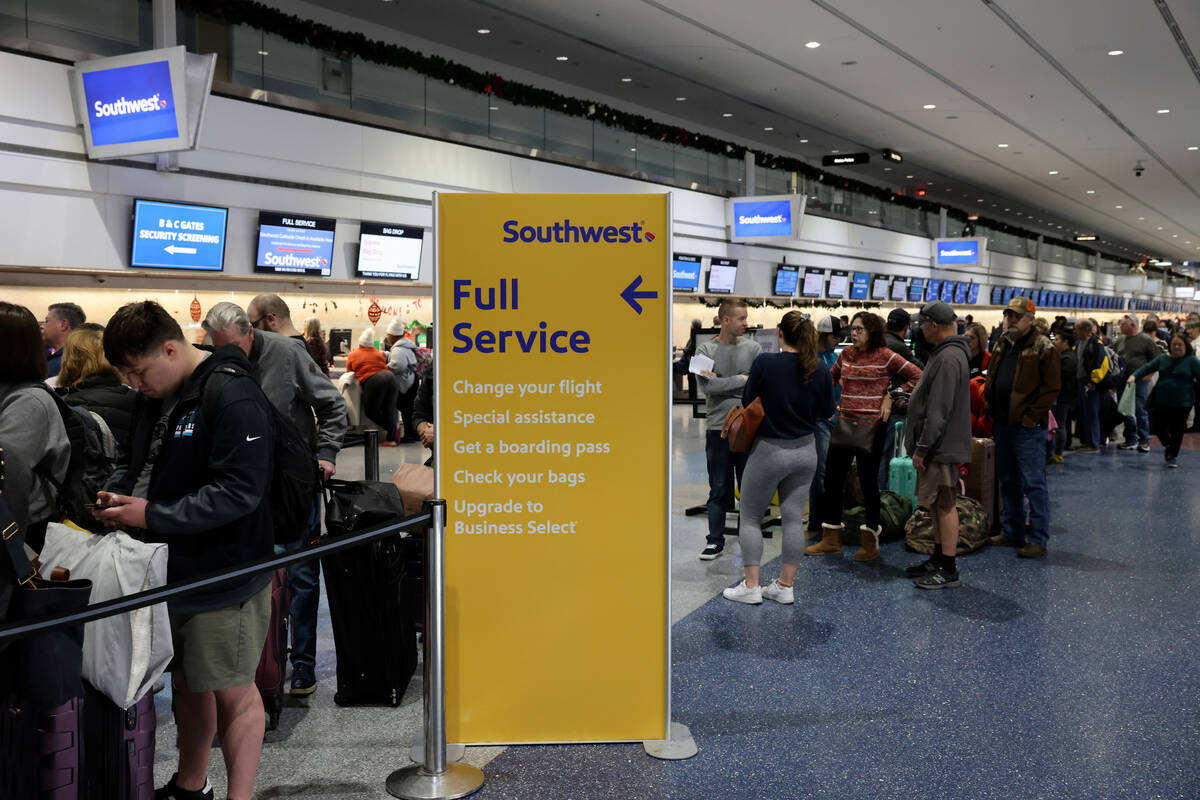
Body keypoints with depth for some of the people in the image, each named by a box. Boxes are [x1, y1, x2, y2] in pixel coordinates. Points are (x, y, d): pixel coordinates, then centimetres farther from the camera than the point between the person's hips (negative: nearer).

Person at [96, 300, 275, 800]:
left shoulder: (233, 398, -19)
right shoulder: (159, 398, 10)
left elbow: (239, 490, -25)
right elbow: (142, 462, 23)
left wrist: (153, 516, -22)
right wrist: (118, 492, 2)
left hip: (223, 574, -9)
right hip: (171, 569, 9)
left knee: (232, 691, 2)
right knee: (186, 681, 21)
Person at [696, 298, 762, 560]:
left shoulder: (753, 348, 3)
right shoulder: (706, 350, -1)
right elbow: (708, 386, -14)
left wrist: (723, 382, -15)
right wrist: (742, 379, -12)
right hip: (718, 428, -1)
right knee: (719, 489, 7)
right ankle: (715, 540, 16)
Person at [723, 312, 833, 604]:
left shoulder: (765, 363, -16)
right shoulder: (819, 369, -5)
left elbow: (747, 403, -6)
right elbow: (827, 410, 6)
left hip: (769, 451, -4)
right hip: (805, 451, 4)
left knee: (750, 517, 9)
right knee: (793, 517, 10)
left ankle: (751, 586, 10)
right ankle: (785, 586, 16)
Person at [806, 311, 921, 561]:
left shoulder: (884, 356, -7)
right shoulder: (846, 354, 9)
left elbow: (917, 376, -6)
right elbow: (832, 377, 27)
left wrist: (891, 396, -7)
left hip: (870, 425, -6)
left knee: (868, 482, 3)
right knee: (832, 479, 6)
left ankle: (871, 543, 16)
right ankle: (830, 540, 17)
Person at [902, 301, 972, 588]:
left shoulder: (949, 359, -20)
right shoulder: (945, 353, 15)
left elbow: (938, 411, -24)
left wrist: (923, 447, -20)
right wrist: (921, 445, 21)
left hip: (942, 447, -11)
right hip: (938, 446, 11)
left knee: (945, 505, -4)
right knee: (938, 505, 16)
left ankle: (948, 570, 2)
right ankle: (938, 559, 27)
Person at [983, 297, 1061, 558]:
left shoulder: (1043, 348, -9)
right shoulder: (1001, 345, 14)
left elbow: (1052, 387, -13)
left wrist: (1032, 416, -15)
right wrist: (992, 408, 13)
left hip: (1028, 427, -8)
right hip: (1002, 424, 8)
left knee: (1034, 483, -4)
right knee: (1008, 481, 15)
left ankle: (1037, 539, 1)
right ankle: (1011, 532, 26)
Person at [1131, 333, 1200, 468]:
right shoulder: (1163, 358, 7)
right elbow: (1148, 368, 3)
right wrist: (1134, 376, -13)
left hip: (1181, 403, -3)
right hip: (1161, 401, 3)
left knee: (1177, 430, 3)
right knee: (1158, 427, 7)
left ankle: (1173, 456, 20)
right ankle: (1167, 445, 38)